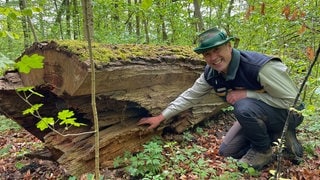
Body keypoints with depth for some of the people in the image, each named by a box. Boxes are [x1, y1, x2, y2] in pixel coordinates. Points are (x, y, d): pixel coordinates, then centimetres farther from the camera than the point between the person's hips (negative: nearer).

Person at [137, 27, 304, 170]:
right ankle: (271, 135, 17)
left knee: (244, 107, -36)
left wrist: (246, 94, -32)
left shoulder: (261, 67, -34)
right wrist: (161, 117, -3)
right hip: (255, 115, 7)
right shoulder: (211, 73, -13)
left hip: (287, 113, -6)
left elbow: (293, 100, -27)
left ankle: (263, 150, -7)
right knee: (227, 152, 8)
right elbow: (190, 95, -2)